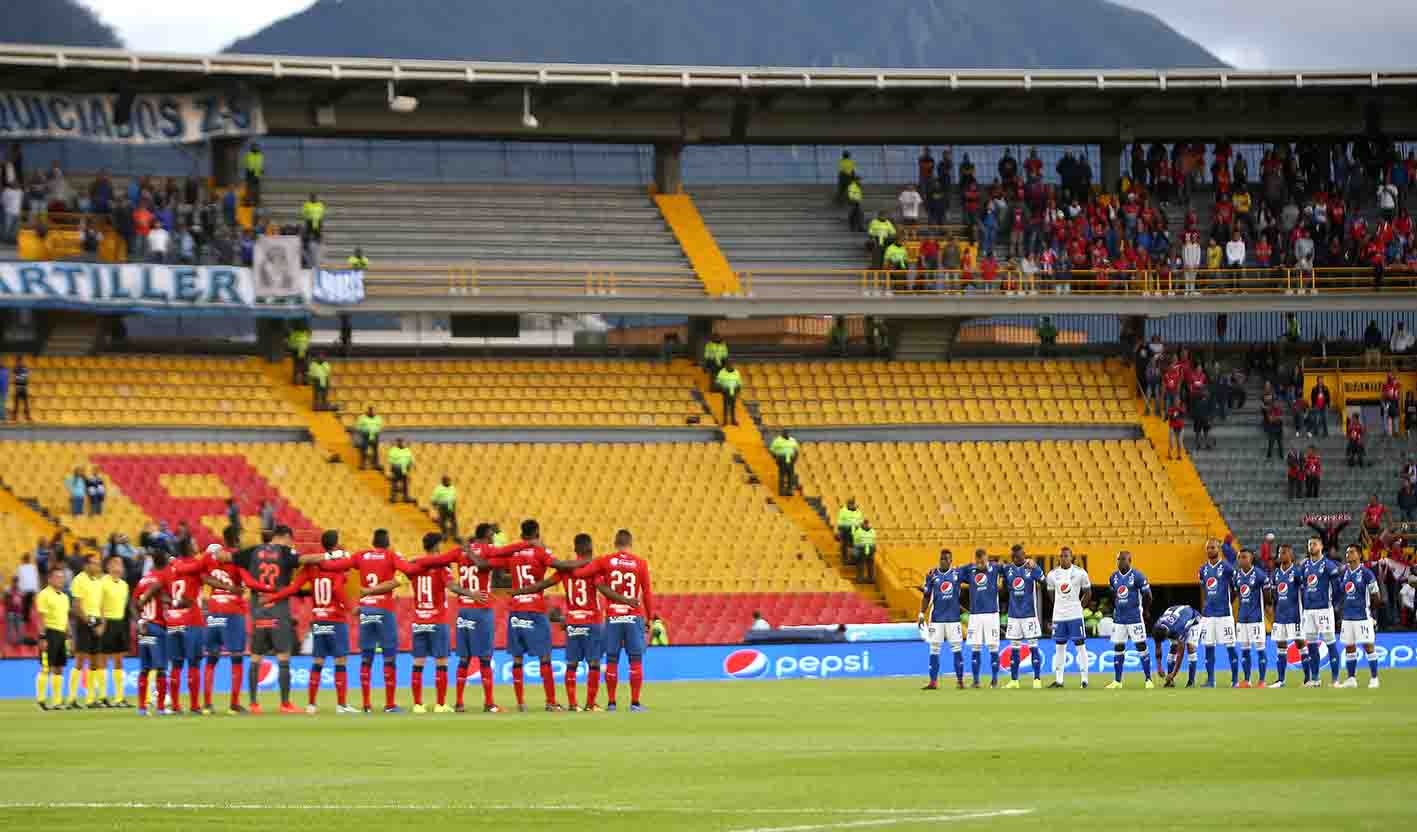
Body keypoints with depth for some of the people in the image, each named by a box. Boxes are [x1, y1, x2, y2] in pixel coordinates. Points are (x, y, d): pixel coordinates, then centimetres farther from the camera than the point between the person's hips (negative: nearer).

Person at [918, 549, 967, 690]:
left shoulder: (957, 573, 3)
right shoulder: (932, 575, 2)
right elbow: (926, 596, 5)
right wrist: (922, 614, -1)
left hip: (953, 618, 0)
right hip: (936, 618, 0)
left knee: (956, 648, 0)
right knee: (934, 649, 0)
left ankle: (960, 680, 6)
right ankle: (933, 682, 2)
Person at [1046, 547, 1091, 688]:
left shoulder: (1080, 573, -5)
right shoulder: (1053, 574, 3)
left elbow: (1088, 593, 5)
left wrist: (1079, 606, 3)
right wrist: (1061, 607, 11)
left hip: (1075, 615, -3)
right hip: (1058, 615, 3)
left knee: (1080, 645, -4)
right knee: (1059, 647, 7)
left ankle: (1084, 678, 0)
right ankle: (1058, 680, 12)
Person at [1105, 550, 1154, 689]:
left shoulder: (1137, 576, -11)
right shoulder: (1114, 577, 6)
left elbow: (1147, 596, -3)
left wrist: (1144, 611, 7)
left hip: (1135, 618, -5)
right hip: (1119, 619, 5)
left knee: (1141, 646, -4)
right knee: (1118, 648, 6)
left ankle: (1148, 679, 2)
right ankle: (1117, 681, 13)